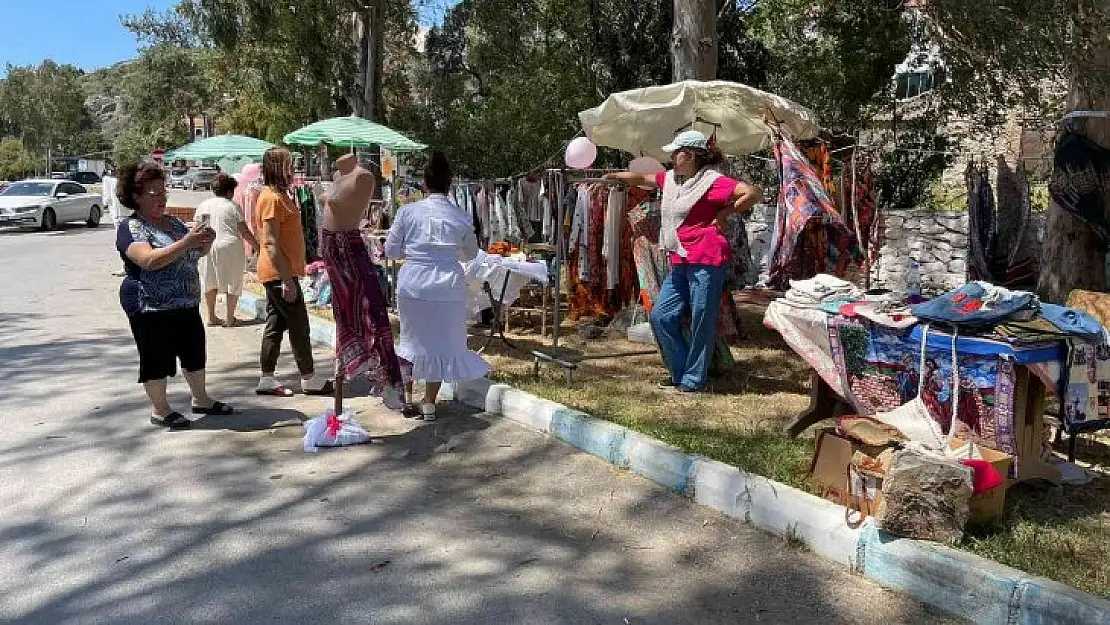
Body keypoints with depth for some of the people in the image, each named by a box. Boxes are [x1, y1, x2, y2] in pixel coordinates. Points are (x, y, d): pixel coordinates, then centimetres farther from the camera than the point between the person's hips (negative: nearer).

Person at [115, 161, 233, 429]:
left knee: (195, 352, 16)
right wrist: (187, 241, -31)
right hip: (152, 308, -8)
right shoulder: (131, 227, -12)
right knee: (157, 358, 3)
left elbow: (195, 253, 18)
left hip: (187, 304, 8)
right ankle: (160, 410, 17)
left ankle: (201, 400, 32)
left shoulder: (173, 221, 11)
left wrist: (205, 242, -4)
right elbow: (149, 260, -28)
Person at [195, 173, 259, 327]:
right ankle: (229, 318, 7)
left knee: (210, 281, 16)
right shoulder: (233, 206, -1)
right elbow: (244, 232, -3)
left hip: (209, 247, 4)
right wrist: (257, 245, 6)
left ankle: (211, 317, 20)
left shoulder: (202, 206, 9)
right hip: (231, 246, -4)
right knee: (233, 283, 6)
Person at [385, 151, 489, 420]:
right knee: (442, 342, 10)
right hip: (448, 286, 0)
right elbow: (471, 253, 13)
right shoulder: (462, 216, -1)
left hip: (412, 284, 1)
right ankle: (429, 402, 14)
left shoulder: (408, 211, -4)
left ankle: (407, 397, 26)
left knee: (412, 339, 18)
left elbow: (391, 250, 3)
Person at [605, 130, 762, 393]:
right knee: (661, 316, 8)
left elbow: (752, 193, -20)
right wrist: (613, 176, 36)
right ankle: (680, 371, 21)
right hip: (680, 262, 9)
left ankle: (694, 378, 12)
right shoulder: (671, 178, 14)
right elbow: (642, 178, 31)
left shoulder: (712, 181, -11)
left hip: (706, 260, -9)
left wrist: (725, 212, -11)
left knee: (701, 321, 0)